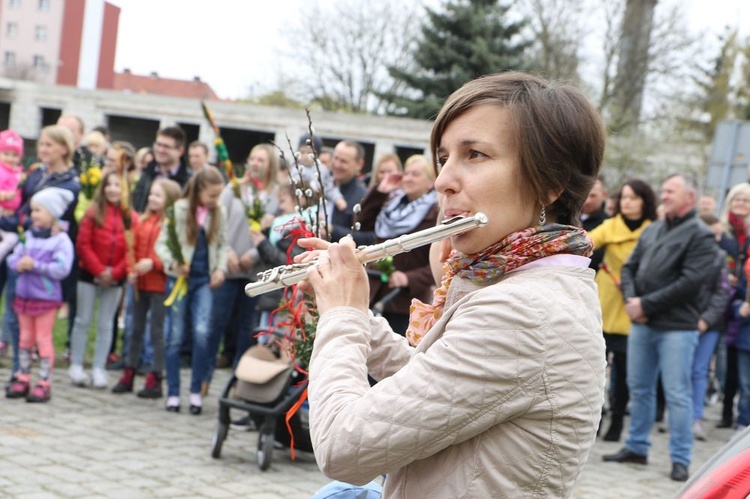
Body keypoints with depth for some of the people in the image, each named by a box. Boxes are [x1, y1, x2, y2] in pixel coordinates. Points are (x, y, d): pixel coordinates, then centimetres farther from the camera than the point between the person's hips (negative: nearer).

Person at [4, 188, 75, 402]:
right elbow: (13, 257, 6)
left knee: (43, 339, 1)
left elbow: (62, 268, -22)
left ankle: (44, 384, 7)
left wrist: (35, 265, -24)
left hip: (46, 296, -6)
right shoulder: (28, 236, 6)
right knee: (25, 338, 13)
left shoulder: (61, 240, -12)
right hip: (24, 294, 6)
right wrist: (19, 264, -16)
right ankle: (23, 379, 23)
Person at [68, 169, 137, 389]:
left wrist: (115, 272, -12)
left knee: (105, 324, 6)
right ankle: (76, 366, 12)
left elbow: (132, 250, -2)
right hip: (89, 275, -1)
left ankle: (98, 369, 12)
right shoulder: (93, 213, -4)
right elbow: (83, 244, -7)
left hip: (115, 278, 2)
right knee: (83, 320, 4)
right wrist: (99, 271, -13)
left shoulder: (130, 217, 1)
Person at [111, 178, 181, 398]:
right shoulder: (142, 221, 8)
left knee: (157, 332, 1)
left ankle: (155, 380, 8)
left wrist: (153, 263, -22)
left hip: (160, 285, -6)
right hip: (140, 284, 6)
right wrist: (131, 271, 0)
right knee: (136, 330, 14)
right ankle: (128, 375, 23)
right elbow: (133, 248, 13)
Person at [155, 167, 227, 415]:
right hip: (179, 278, -1)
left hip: (204, 280, 2)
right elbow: (161, 244, -4)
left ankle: (196, 391, 1)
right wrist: (173, 264, -21)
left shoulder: (219, 213, 3)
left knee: (202, 332, -12)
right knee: (175, 336, 3)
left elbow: (222, 245, 12)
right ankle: (173, 393, 12)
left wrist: (221, 268, -5)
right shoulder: (179, 209, -6)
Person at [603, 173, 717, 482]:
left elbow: (690, 282, -15)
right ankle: (636, 448, 25)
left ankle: (680, 459, 4)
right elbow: (630, 267, 16)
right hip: (641, 324, 7)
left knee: (677, 394, -4)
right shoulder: (652, 230, 15)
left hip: (677, 327, -6)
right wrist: (631, 299, -5)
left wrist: (647, 305, -14)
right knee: (639, 388, 13)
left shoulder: (700, 235, -6)